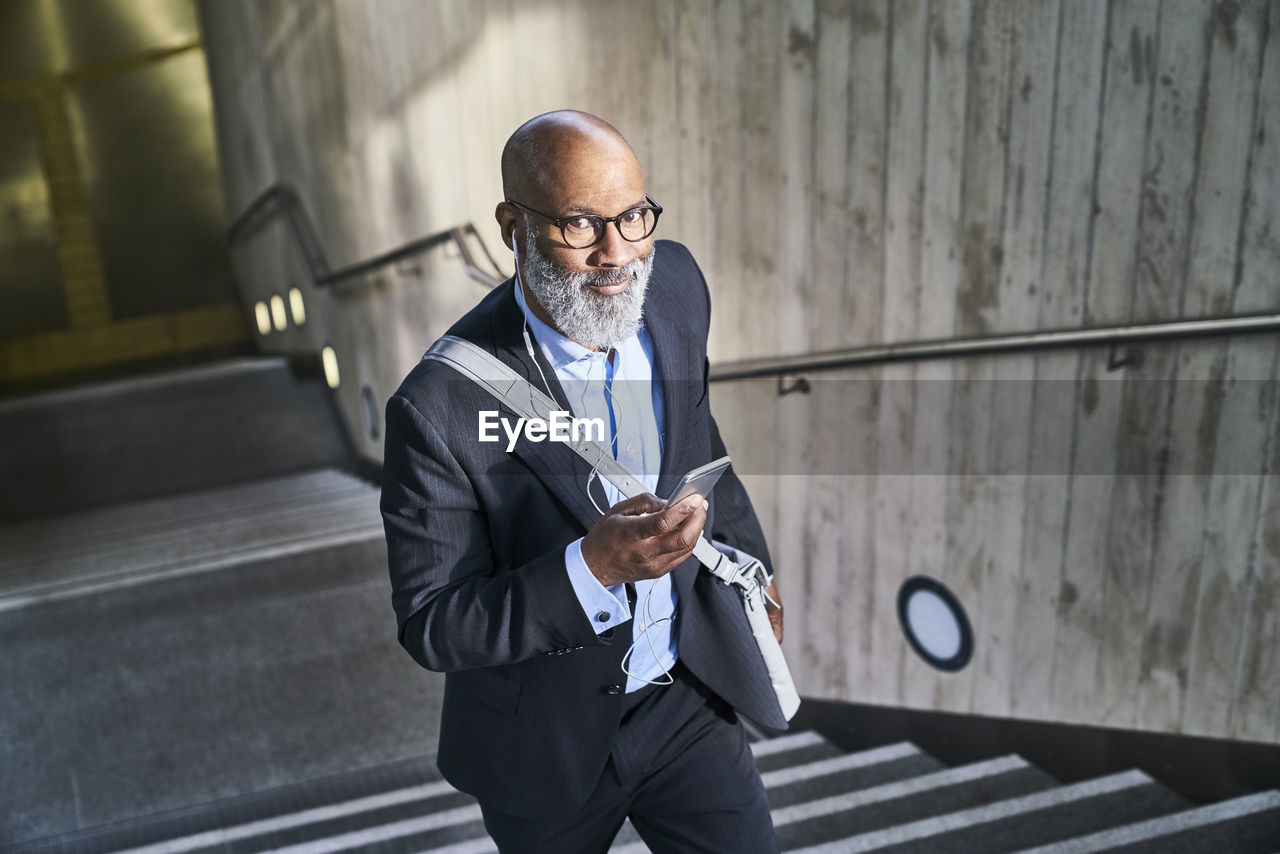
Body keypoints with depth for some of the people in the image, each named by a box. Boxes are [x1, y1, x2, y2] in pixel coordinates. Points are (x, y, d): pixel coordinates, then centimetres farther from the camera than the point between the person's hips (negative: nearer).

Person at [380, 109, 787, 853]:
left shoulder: (674, 284, -11)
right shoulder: (442, 407, -28)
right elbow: (430, 629, -21)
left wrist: (749, 564, 19)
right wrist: (590, 568, -36)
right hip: (549, 747, -3)